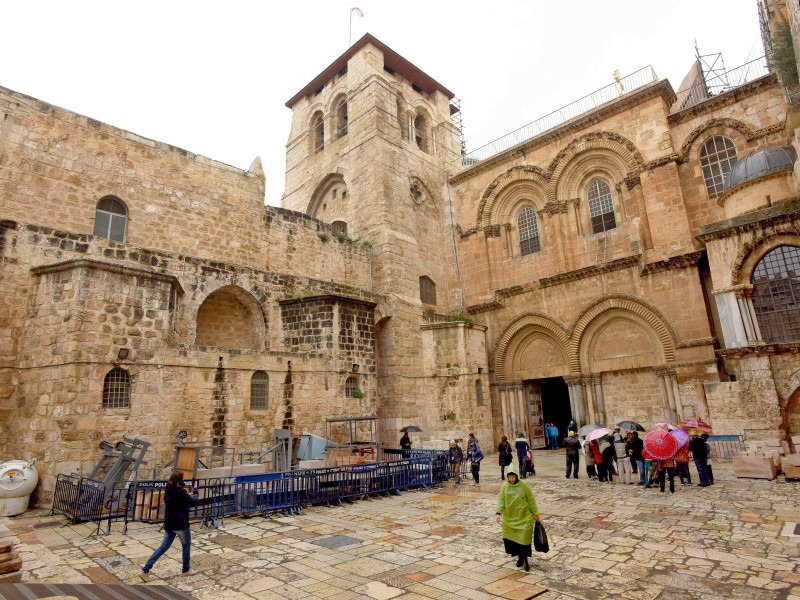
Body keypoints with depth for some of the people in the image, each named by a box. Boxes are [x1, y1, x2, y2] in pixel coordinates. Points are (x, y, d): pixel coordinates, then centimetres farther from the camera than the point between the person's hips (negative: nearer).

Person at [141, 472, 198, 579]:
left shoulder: (168, 491, 4)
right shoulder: (180, 491, -18)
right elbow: (193, 502, -8)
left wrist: (188, 495, 12)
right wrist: (194, 495, 10)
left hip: (169, 524, 7)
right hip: (181, 524, -7)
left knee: (164, 546, 14)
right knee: (186, 545, 12)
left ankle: (146, 570, 5)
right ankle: (186, 570, 22)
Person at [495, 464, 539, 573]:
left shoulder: (523, 486, -11)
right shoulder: (504, 486, -5)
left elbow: (531, 500, -2)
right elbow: (501, 500, -3)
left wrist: (535, 513, 1)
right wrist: (499, 513, -14)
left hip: (524, 518, -2)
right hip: (509, 518, 3)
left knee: (524, 538, -4)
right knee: (511, 539, 8)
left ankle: (525, 559, 14)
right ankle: (519, 557, 28)